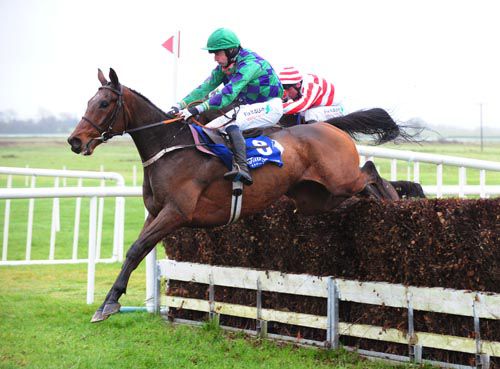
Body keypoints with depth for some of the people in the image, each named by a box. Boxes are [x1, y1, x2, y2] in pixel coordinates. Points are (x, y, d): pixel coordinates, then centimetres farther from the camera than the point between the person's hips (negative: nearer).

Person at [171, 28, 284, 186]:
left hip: (270, 107, -9)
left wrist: (197, 109, -40)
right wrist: (181, 105, -15)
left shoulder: (249, 64, -25)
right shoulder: (224, 66, 2)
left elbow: (228, 94, -34)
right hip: (249, 106, 9)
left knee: (230, 122, -33)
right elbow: (205, 87, -2)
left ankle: (241, 168, -47)